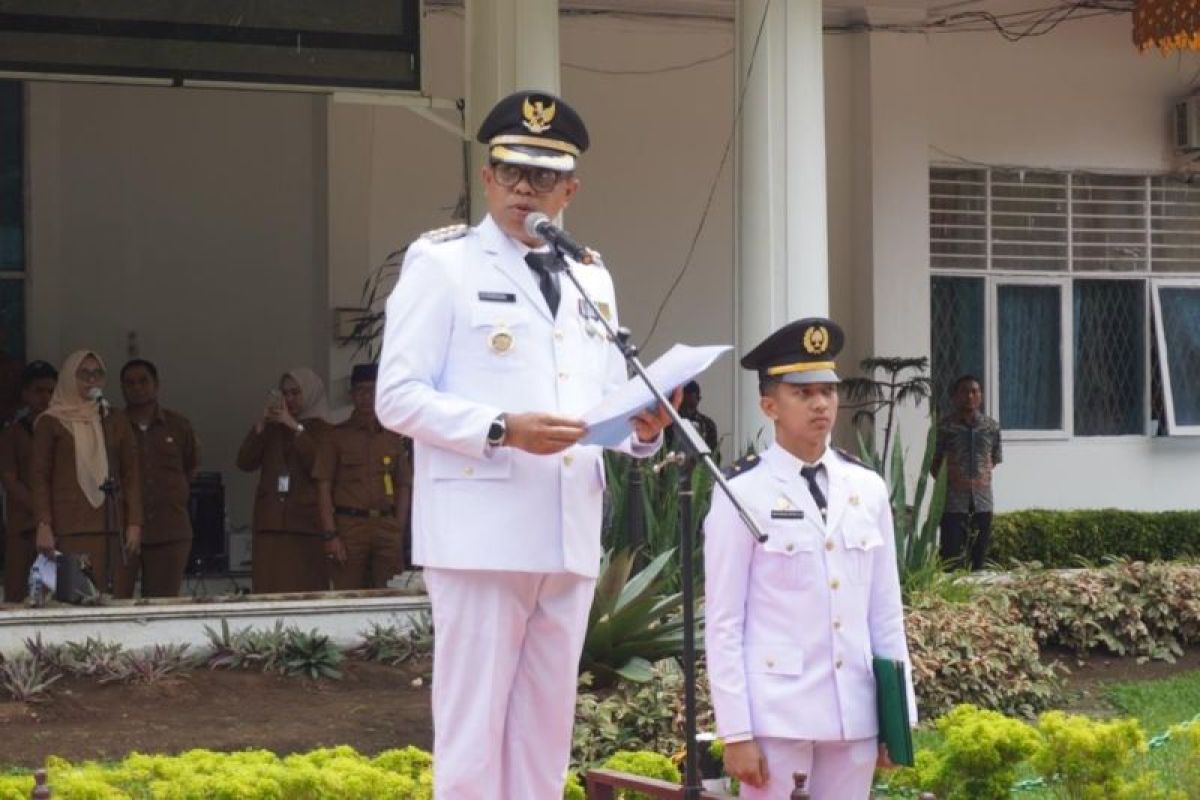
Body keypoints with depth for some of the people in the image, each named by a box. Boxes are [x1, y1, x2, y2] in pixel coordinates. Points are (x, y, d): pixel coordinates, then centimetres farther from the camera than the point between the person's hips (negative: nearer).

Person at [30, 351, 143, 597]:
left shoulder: (116, 420, 15)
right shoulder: (50, 422, 8)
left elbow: (131, 474, 12)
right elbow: (39, 477, 3)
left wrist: (134, 524, 2)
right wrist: (44, 526, -9)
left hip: (111, 529, 3)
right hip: (69, 528, -2)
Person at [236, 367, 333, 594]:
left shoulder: (322, 429, 8)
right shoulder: (273, 429, 19)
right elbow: (245, 462, 8)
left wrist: (296, 428, -9)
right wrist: (261, 425, -2)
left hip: (305, 527, -3)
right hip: (270, 525, 3)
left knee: (306, 592, -11)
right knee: (269, 592, -5)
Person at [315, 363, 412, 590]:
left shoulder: (393, 437, 13)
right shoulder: (338, 436, 7)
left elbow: (404, 487, 14)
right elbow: (324, 486, 3)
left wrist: (399, 532, 3)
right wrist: (330, 534, -6)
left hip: (386, 526, 2)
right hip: (349, 526, -2)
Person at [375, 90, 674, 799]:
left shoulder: (593, 280, 18)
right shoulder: (441, 262, 0)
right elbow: (399, 396, -7)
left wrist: (644, 428, -3)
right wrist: (502, 430, -20)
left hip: (570, 538, 6)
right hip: (482, 534, -6)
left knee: (545, 734, 10)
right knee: (473, 735, -4)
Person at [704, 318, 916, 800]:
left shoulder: (868, 490, 8)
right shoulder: (742, 496, -6)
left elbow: (886, 612, 12)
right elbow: (723, 623, -6)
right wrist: (736, 731, -10)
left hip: (855, 713, 4)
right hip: (776, 714, -4)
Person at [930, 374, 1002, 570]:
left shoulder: (991, 427, 5)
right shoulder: (945, 427, -3)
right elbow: (934, 464, 4)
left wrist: (984, 477, 3)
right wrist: (947, 480, -7)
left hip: (982, 502, 3)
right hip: (953, 503, -3)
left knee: (978, 559, 7)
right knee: (952, 561, -7)